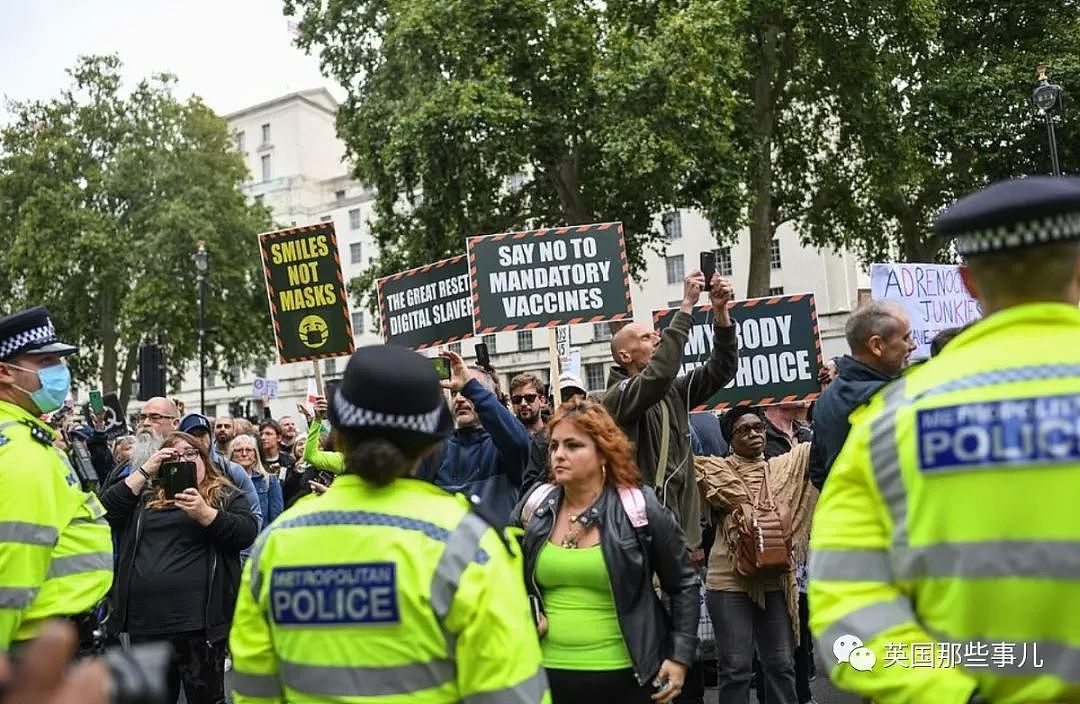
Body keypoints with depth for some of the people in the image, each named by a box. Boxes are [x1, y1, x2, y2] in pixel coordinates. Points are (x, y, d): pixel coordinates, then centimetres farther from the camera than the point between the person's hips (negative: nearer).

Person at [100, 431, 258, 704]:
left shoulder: (226, 496, 7)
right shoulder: (146, 496, 17)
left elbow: (248, 533, -9)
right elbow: (106, 511, 3)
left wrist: (205, 513, -22)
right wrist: (144, 470, -1)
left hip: (198, 620, -4)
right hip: (146, 620, 4)